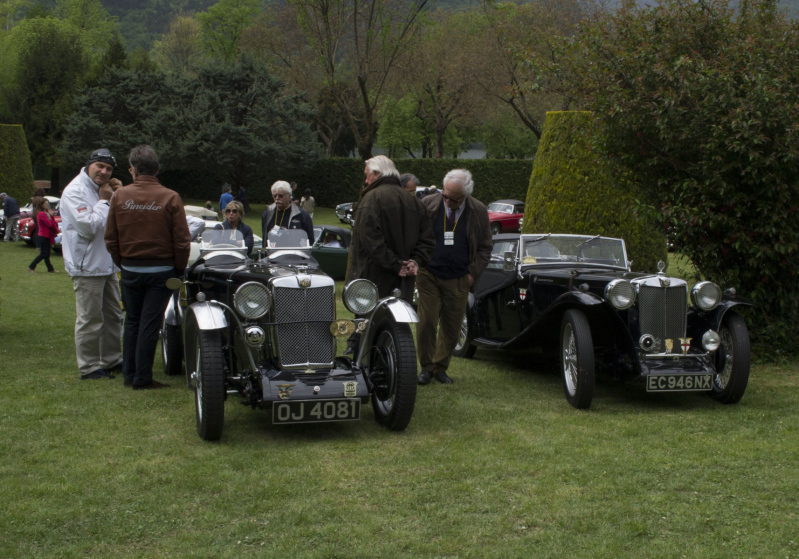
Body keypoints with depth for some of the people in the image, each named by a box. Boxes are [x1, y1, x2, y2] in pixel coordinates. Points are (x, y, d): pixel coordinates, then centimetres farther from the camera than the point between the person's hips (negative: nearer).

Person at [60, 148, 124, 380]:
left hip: (107, 265, 10)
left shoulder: (102, 190, 13)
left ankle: (112, 360, 29)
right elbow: (88, 226, -25)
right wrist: (104, 201, -14)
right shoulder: (75, 191, -14)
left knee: (113, 317, 18)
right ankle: (89, 367, 2)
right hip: (87, 267, -9)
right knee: (89, 320, -5)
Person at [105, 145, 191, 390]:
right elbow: (181, 241, -10)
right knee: (150, 324, 3)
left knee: (132, 321, 16)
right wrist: (179, 269, 4)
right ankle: (142, 378, 6)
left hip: (130, 269, 3)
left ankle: (129, 374, 21)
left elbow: (110, 238, 3)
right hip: (161, 269, -2)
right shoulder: (170, 198, -10)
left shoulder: (120, 196, -3)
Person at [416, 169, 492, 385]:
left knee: (451, 327, 5)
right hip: (429, 276, -1)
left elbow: (485, 247, 8)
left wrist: (473, 273, 0)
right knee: (426, 323, -5)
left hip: (458, 280, 1)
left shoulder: (479, 212, -1)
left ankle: (440, 367, 19)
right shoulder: (428, 204, -4)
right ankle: (426, 367, 9)